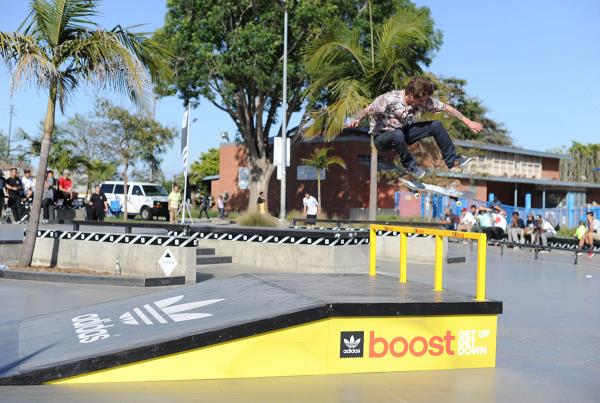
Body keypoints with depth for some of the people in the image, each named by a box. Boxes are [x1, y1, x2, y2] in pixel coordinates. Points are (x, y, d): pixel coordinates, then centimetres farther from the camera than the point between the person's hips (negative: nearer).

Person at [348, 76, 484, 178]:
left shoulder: (424, 100, -14)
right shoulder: (390, 99, -28)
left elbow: (446, 108, -7)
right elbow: (368, 110, -25)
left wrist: (468, 122, -7)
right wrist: (357, 120, -46)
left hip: (403, 132, 5)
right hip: (382, 137, -5)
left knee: (436, 125, -10)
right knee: (398, 134, -42)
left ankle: (452, 159, 2)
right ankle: (410, 165, -16)